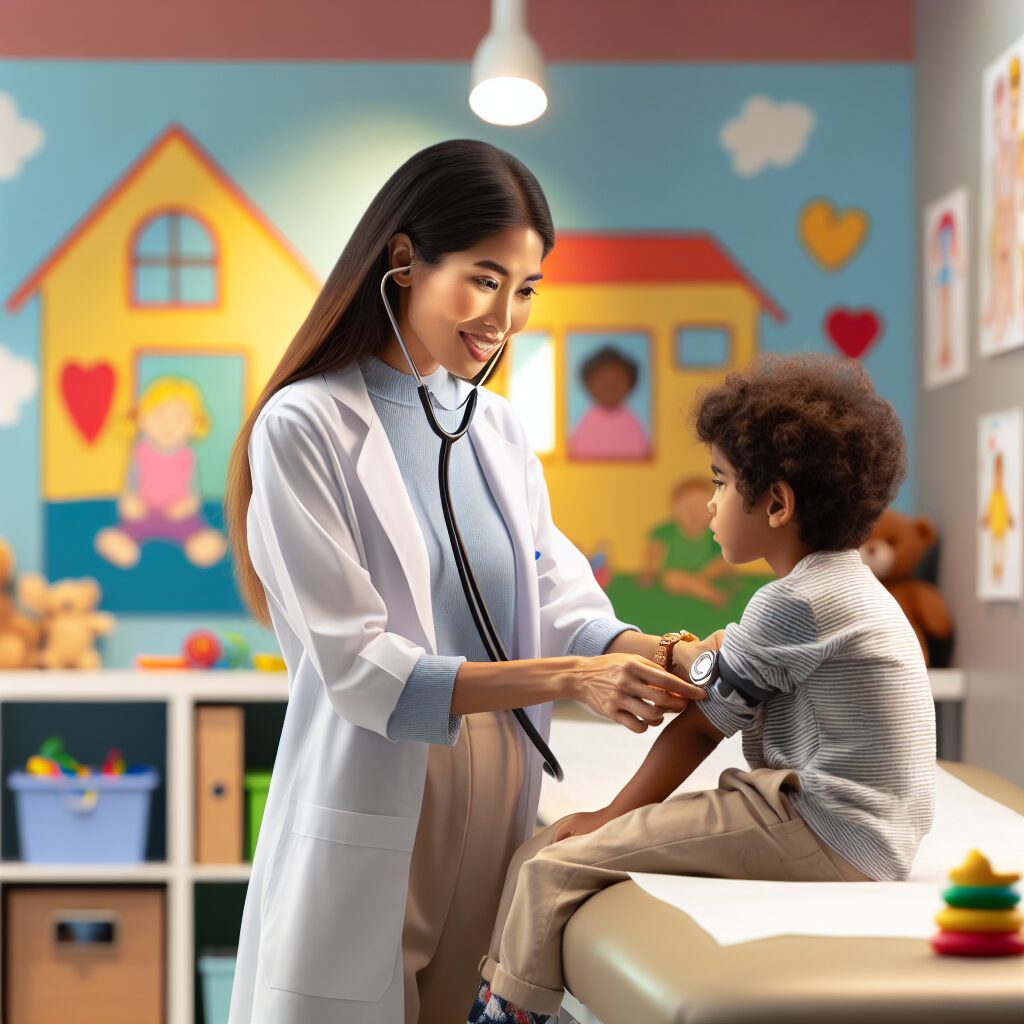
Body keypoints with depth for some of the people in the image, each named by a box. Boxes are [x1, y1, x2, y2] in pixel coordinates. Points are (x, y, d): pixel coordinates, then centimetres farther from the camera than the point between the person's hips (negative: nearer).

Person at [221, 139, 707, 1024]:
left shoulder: (499, 428, 11)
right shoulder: (305, 427, -10)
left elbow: (562, 603, 7)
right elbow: (357, 665, -15)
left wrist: (643, 653, -15)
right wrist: (565, 677, -22)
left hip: (498, 804, 6)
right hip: (373, 811, -5)